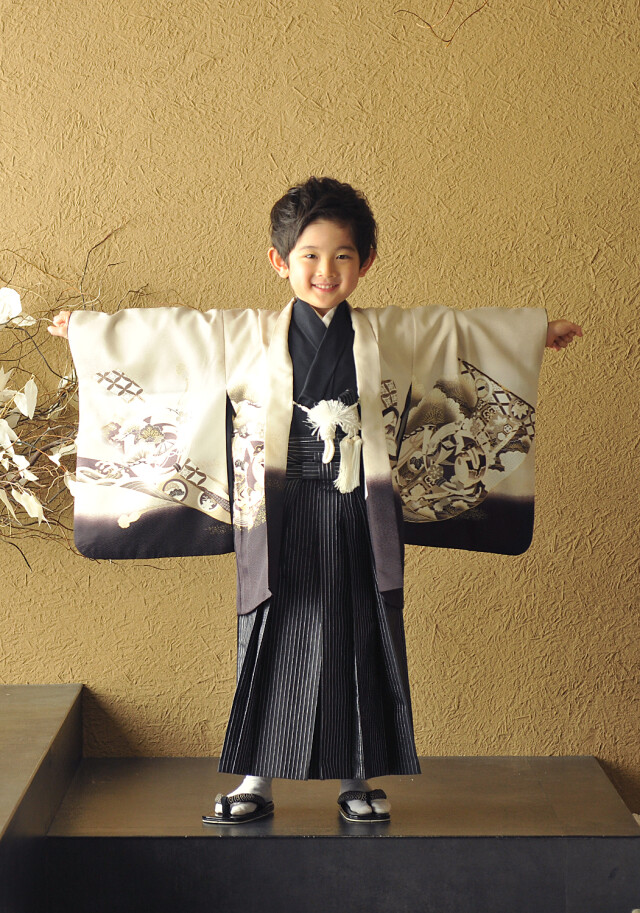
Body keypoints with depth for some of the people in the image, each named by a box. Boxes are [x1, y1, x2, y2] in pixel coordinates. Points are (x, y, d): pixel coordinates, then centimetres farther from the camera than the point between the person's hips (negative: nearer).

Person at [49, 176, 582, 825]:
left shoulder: (393, 335, 4)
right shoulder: (249, 335, 1)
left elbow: (465, 330, 16)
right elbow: (167, 333, 6)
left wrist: (539, 331, 24)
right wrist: (85, 326, 9)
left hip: (358, 518, 1)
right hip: (282, 517, -1)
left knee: (357, 644, 7)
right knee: (272, 645, 5)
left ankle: (357, 781, 20)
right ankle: (257, 780, 17)